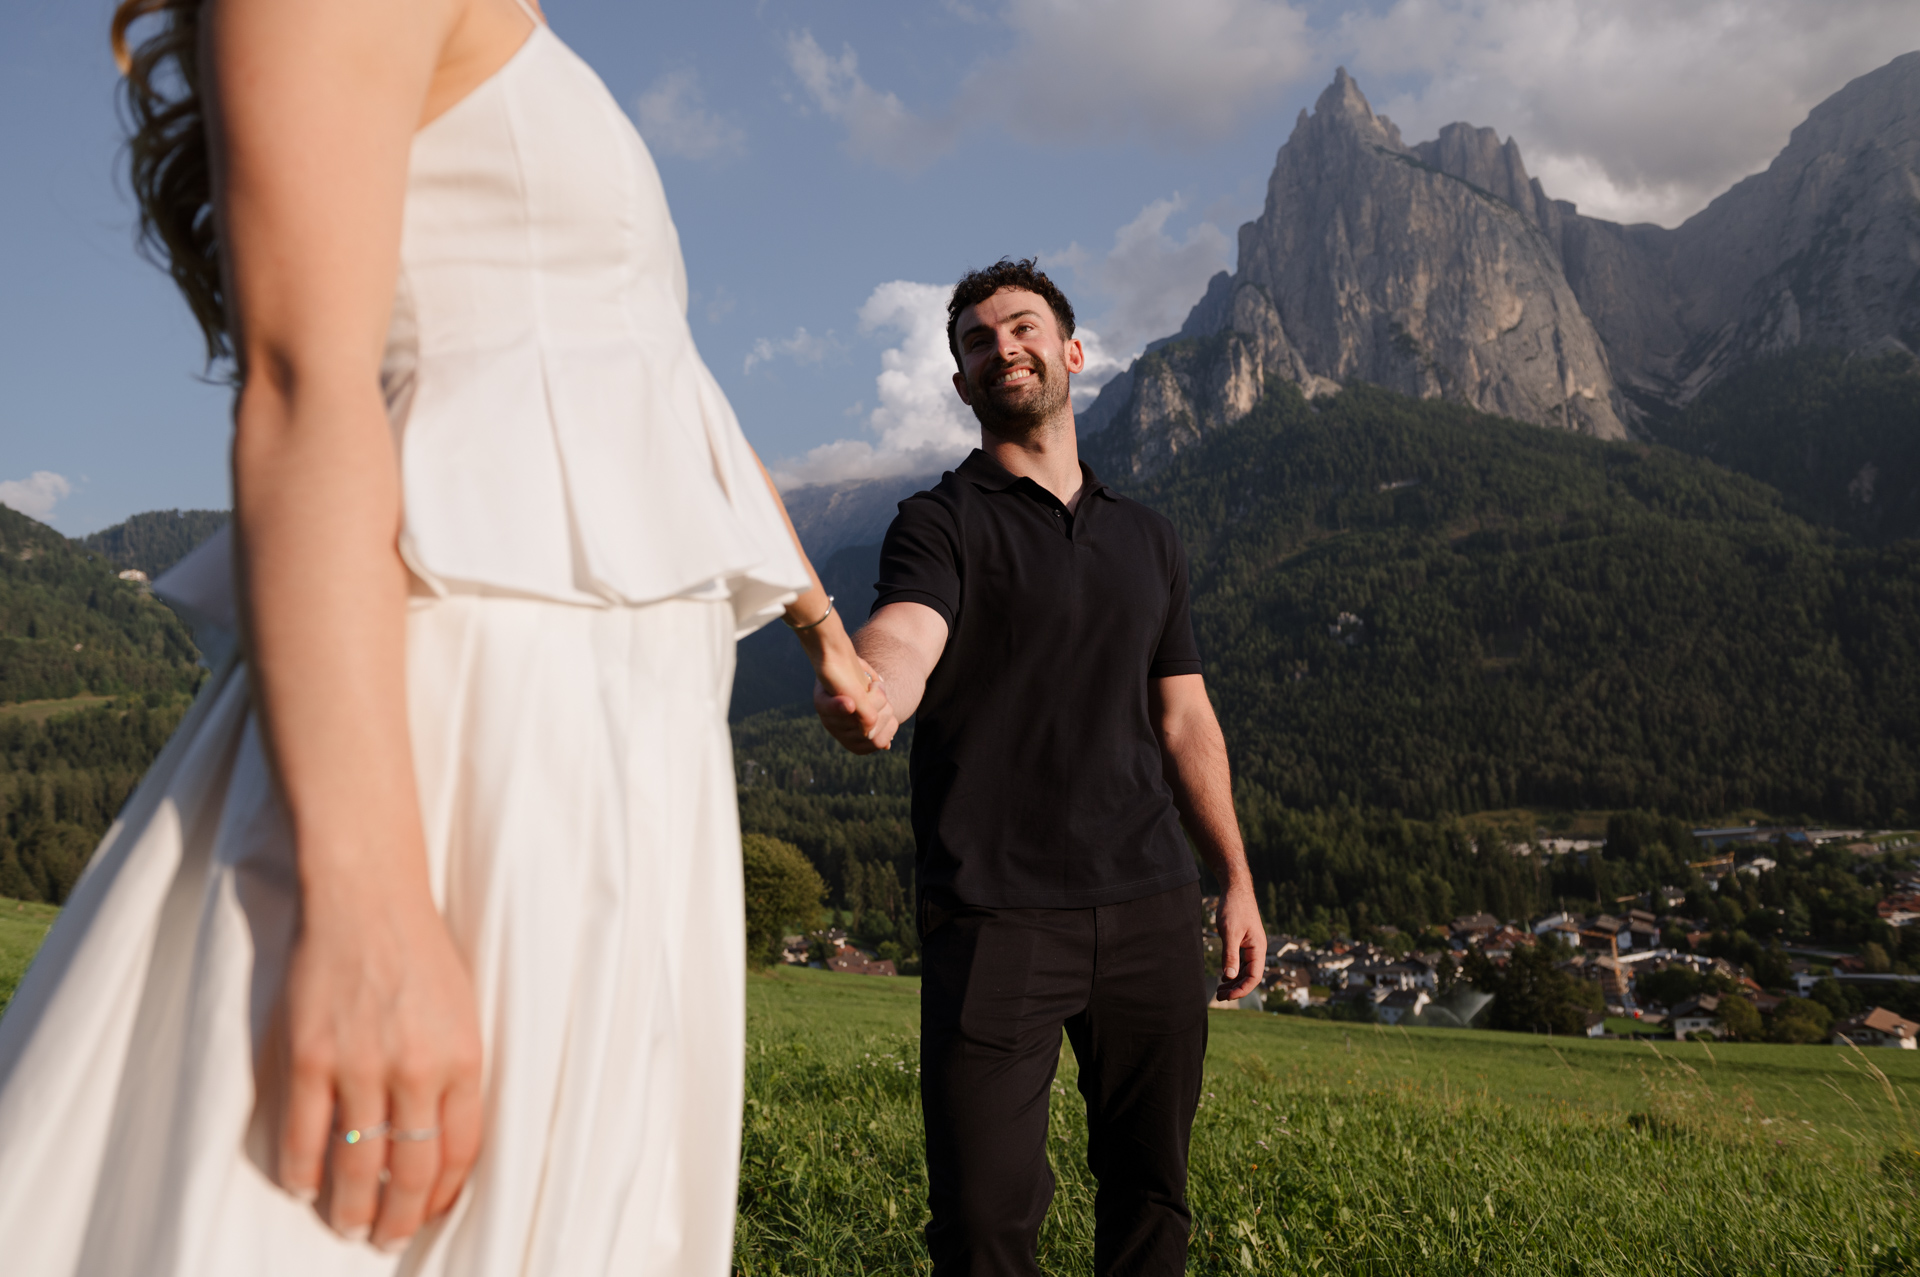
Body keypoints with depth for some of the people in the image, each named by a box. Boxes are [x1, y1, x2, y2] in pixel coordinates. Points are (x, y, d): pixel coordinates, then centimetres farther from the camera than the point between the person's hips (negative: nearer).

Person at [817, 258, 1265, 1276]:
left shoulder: (1149, 539, 17)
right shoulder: (941, 522, 1)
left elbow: (1184, 718, 19)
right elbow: (902, 635, -21)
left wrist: (1236, 880, 13)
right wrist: (868, 693, -44)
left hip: (1150, 907, 4)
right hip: (994, 916, -4)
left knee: (1151, 1190, 12)